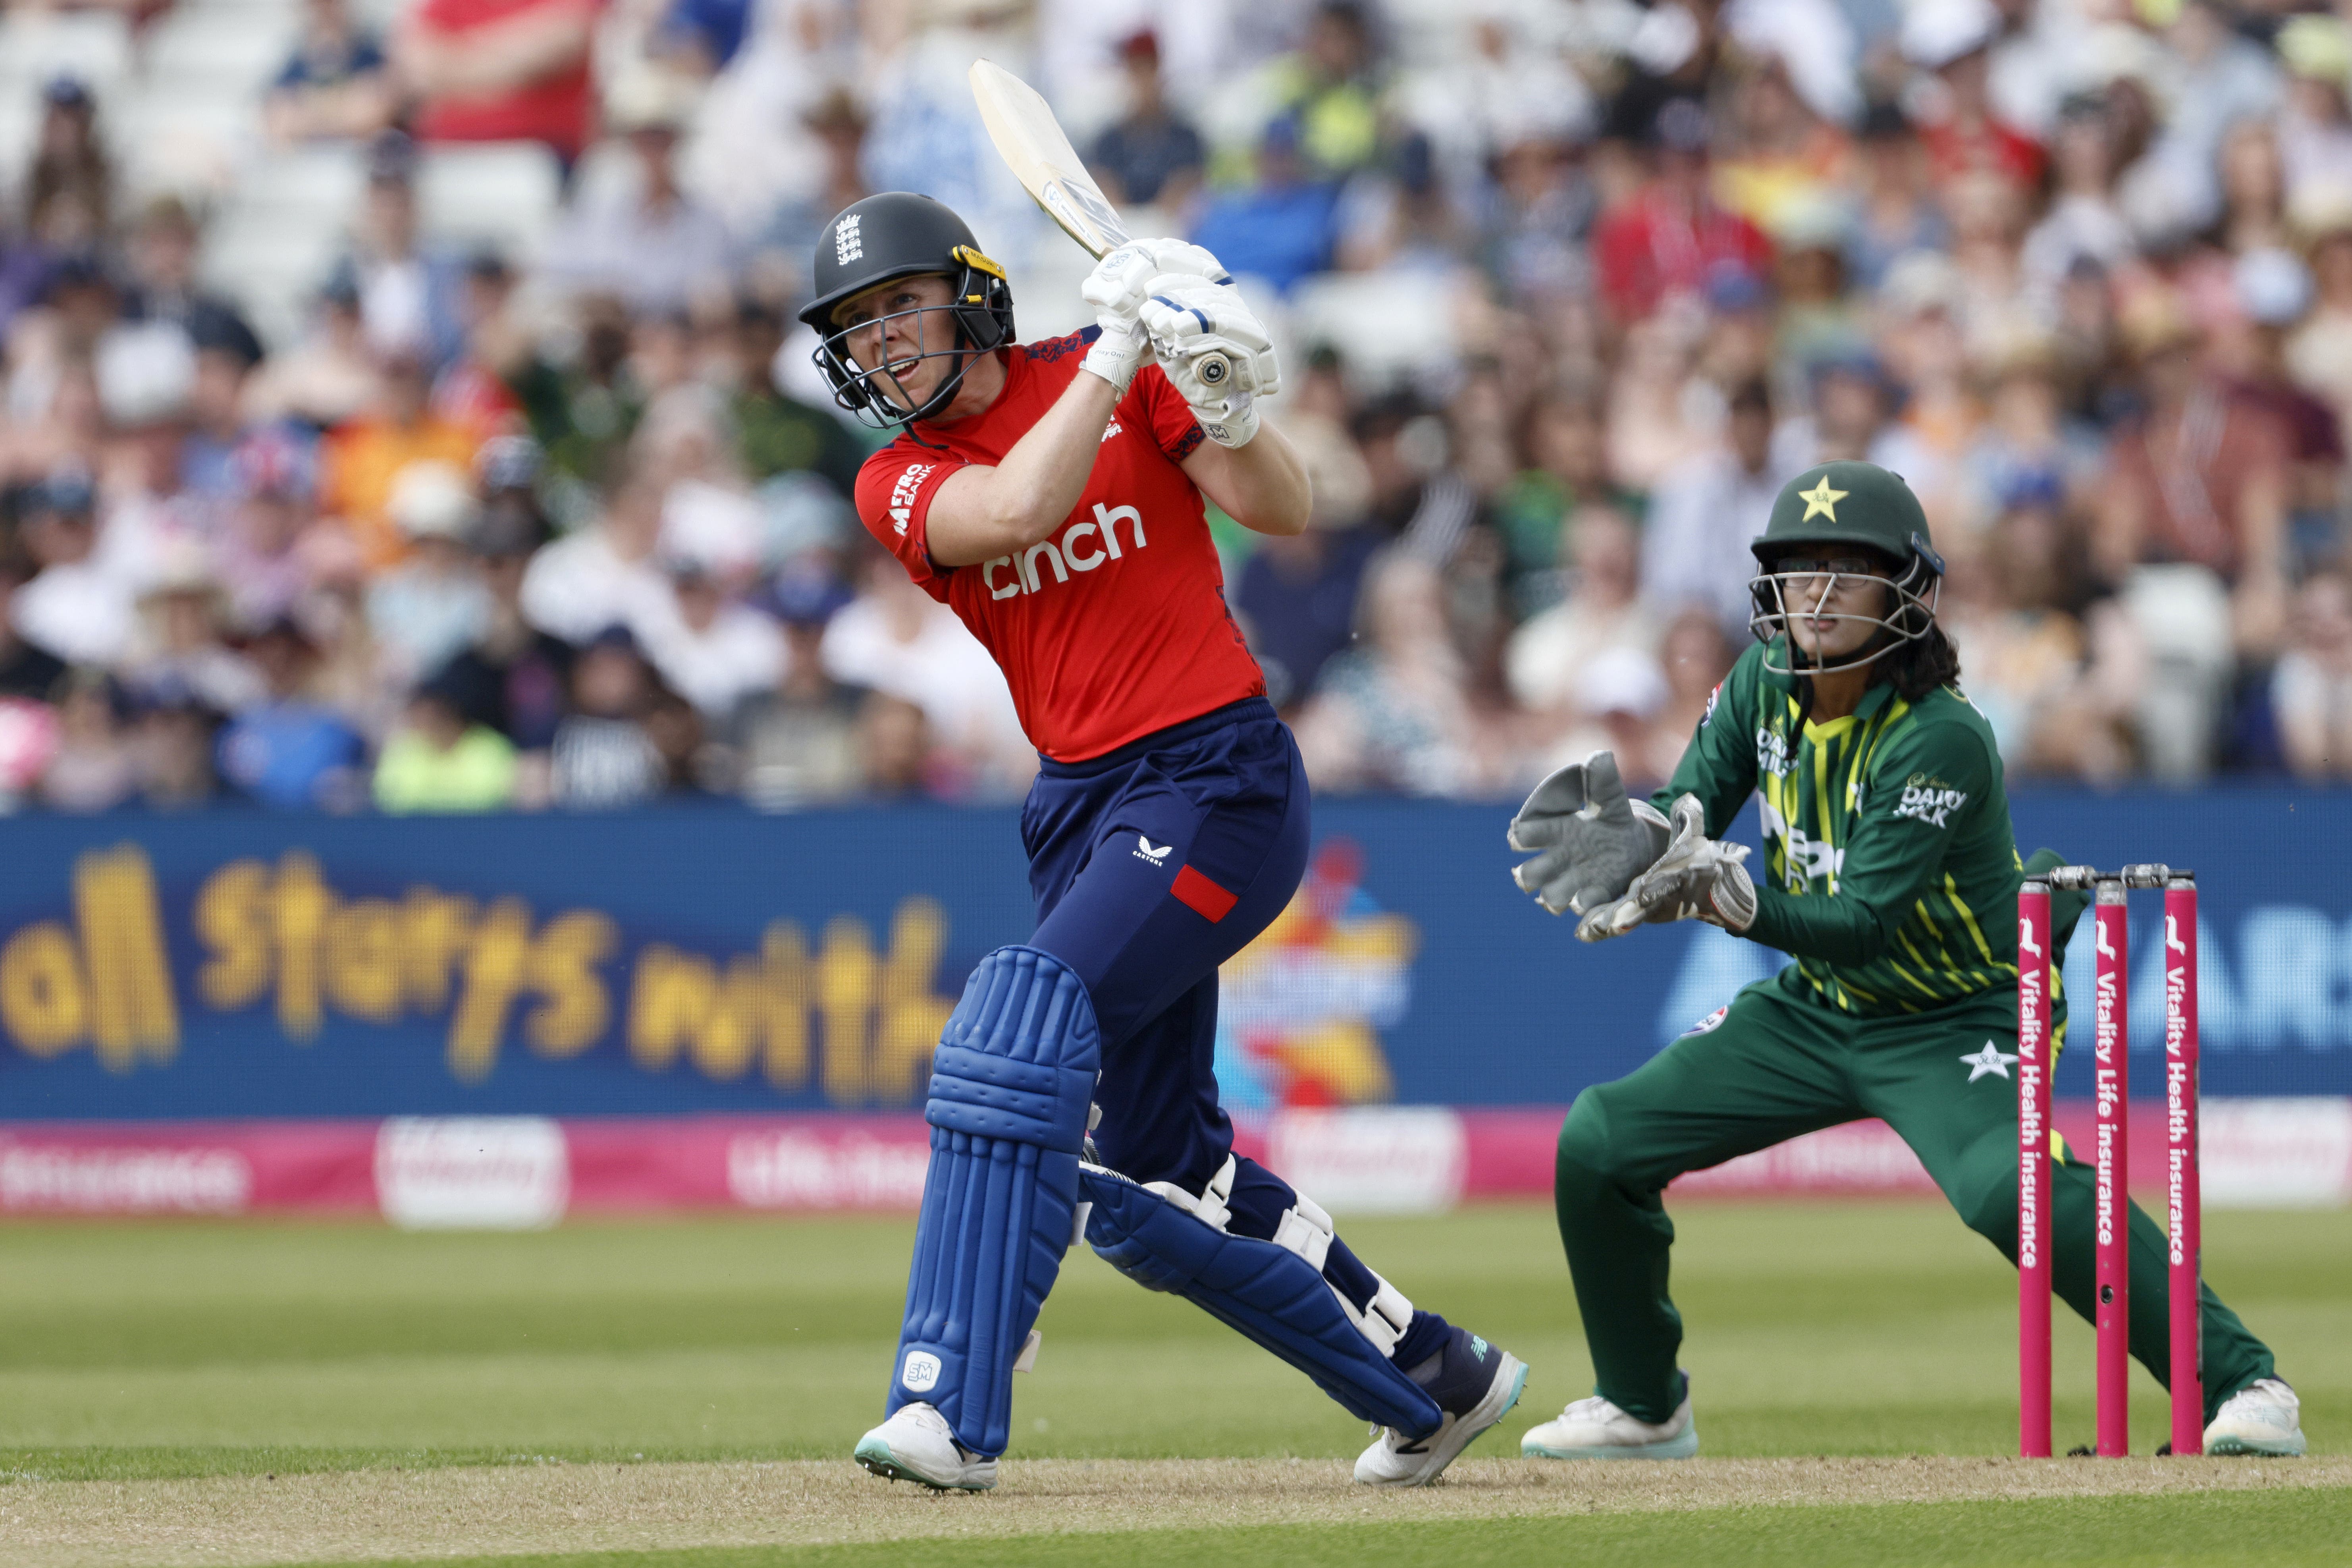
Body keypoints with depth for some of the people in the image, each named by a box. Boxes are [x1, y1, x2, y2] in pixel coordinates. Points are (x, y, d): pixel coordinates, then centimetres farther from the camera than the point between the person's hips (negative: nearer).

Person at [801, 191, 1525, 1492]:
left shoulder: (1125, 376, -2)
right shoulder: (897, 485, 4)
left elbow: (1281, 511, -11)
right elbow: (1018, 512, -17)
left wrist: (1223, 407, -29)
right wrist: (1115, 353, -19)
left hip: (1218, 783, -6)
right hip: (1080, 807, 6)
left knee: (1022, 1019, -27)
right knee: (1143, 1181, 9)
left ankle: (951, 1409, -32)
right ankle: (1433, 1378, 27)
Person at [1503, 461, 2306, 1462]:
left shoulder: (1941, 739, -27)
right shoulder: (1767, 683, -7)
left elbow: (1864, 926, -32)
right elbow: (1688, 811, -4)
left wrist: (1717, 891, -44)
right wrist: (1635, 838, -28)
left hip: (1956, 1022, -7)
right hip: (1816, 1009, 7)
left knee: (2009, 1185, -35)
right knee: (1598, 1144, 1)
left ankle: (2238, 1381, -29)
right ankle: (1643, 1406, 21)